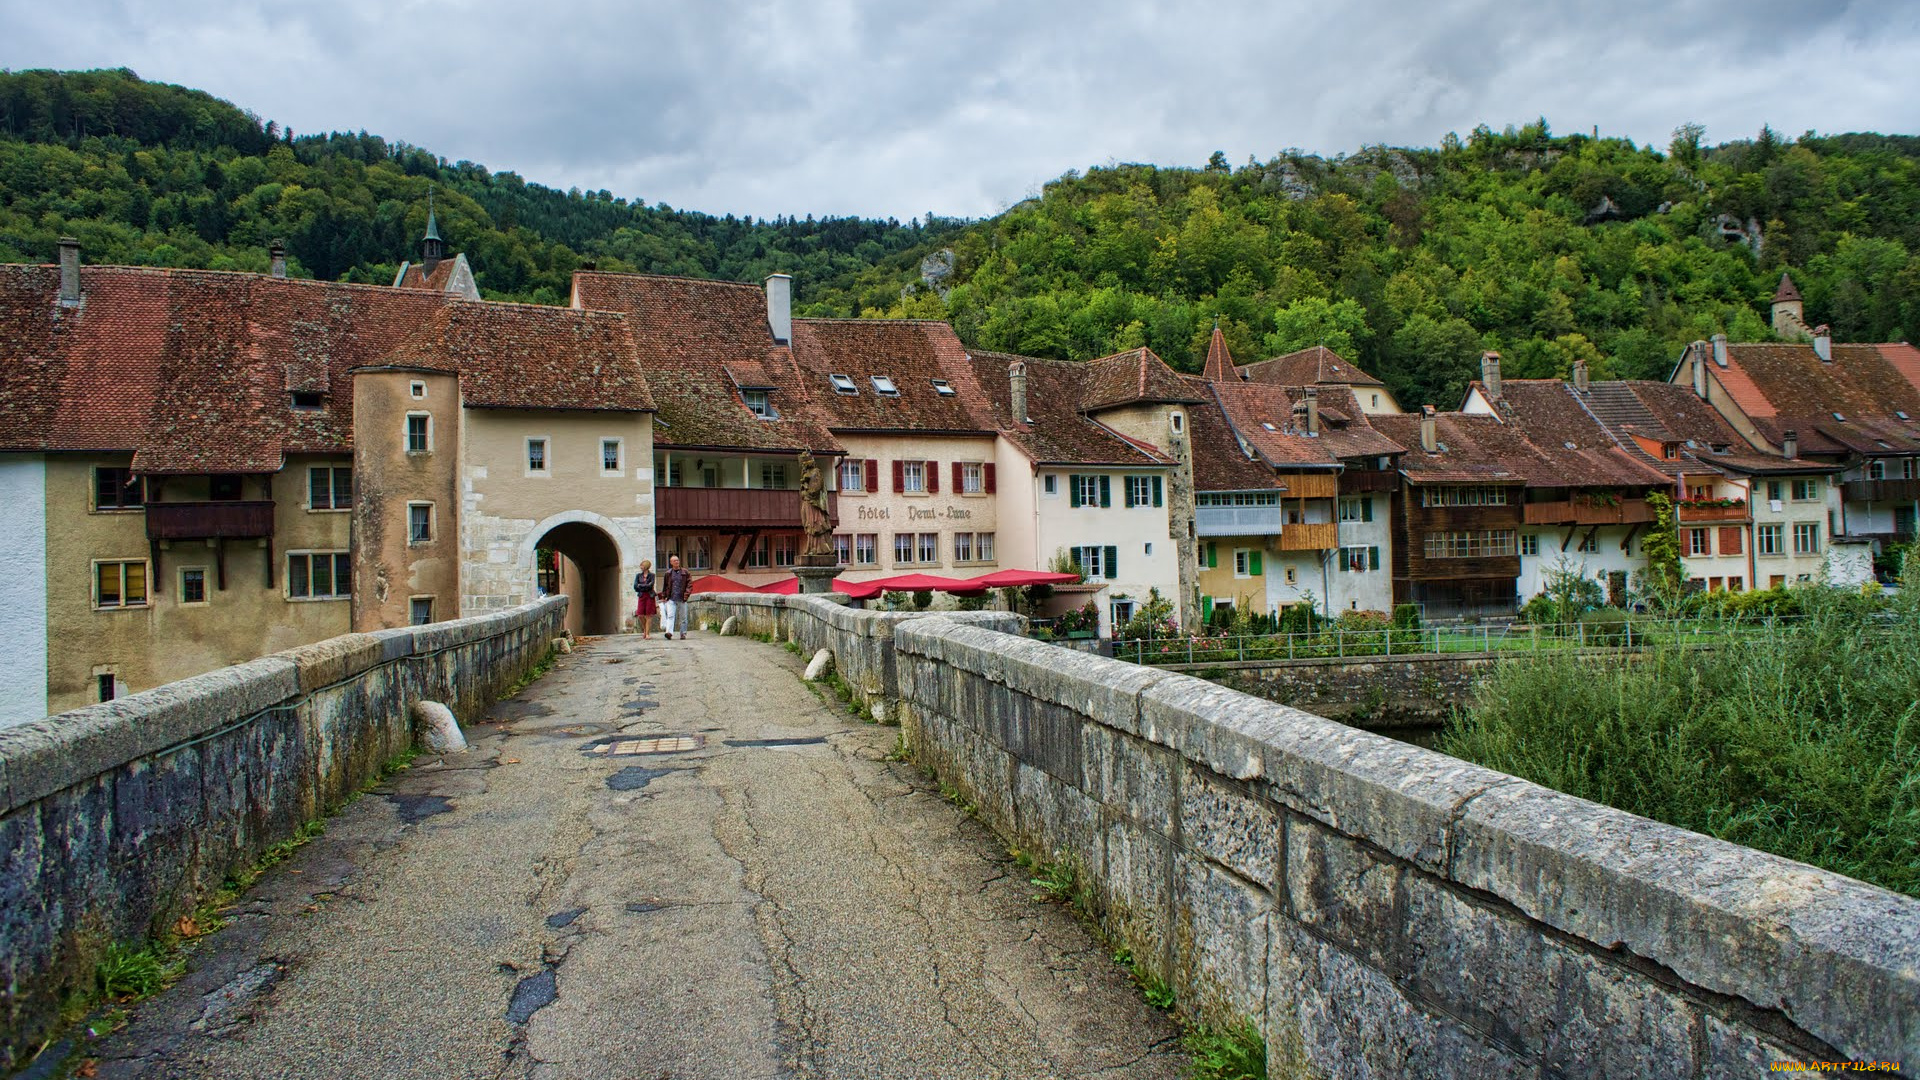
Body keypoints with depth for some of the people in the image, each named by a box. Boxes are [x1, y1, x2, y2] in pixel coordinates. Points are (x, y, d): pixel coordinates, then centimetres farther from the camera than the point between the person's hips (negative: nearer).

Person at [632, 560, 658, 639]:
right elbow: (635, 586, 1)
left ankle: (647, 633, -1)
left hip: (650, 596, -3)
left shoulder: (651, 575, 1)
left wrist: (640, 586, -3)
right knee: (640, 615, -3)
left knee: (648, 616, -4)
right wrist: (646, 587, -5)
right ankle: (644, 630, 21)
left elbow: (650, 585, -11)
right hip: (642, 596, 3)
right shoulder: (638, 575, 11)